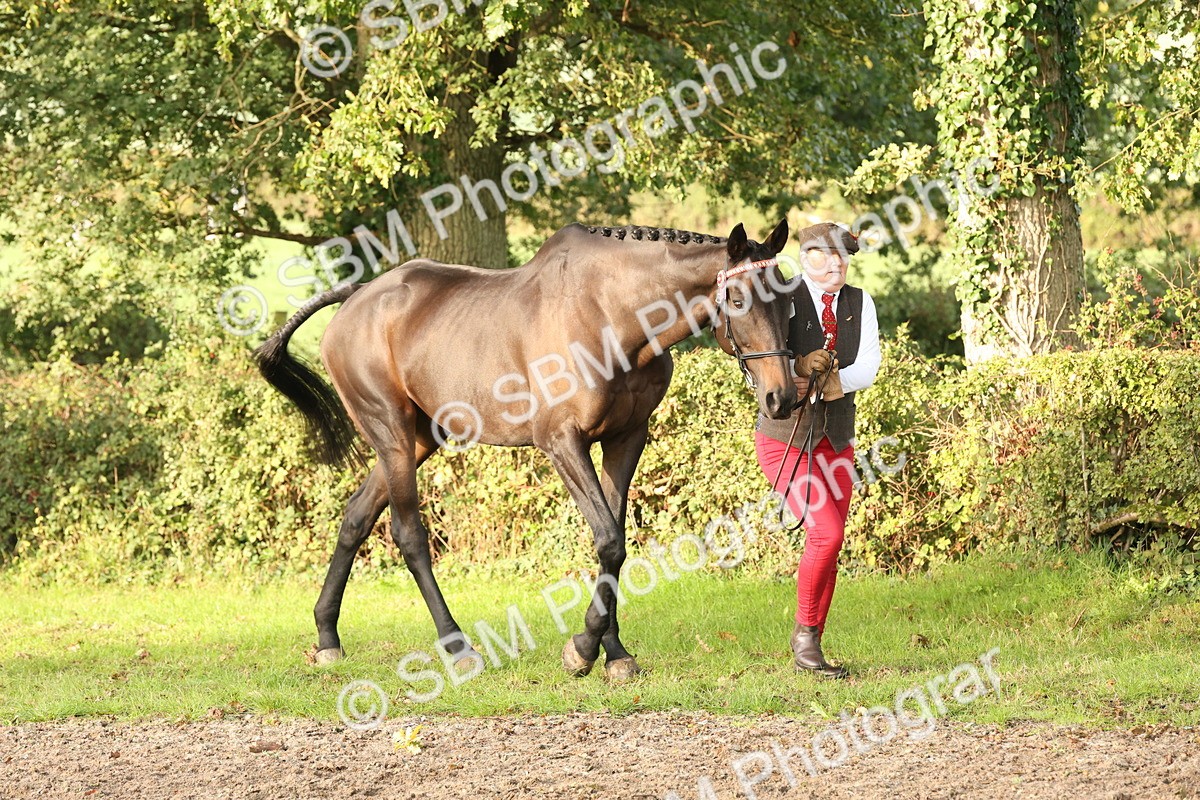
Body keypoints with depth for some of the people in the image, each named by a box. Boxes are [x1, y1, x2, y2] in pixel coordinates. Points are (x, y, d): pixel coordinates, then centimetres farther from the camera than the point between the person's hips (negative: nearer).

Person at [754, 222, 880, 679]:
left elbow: (868, 367, -8)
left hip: (836, 440, 5)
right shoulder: (785, 300, -10)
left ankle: (810, 650, 14)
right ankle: (804, 634, -1)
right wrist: (799, 369, -37)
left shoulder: (859, 304, 4)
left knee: (829, 546, 4)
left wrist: (831, 382, -25)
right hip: (786, 435, -5)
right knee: (826, 533, -18)